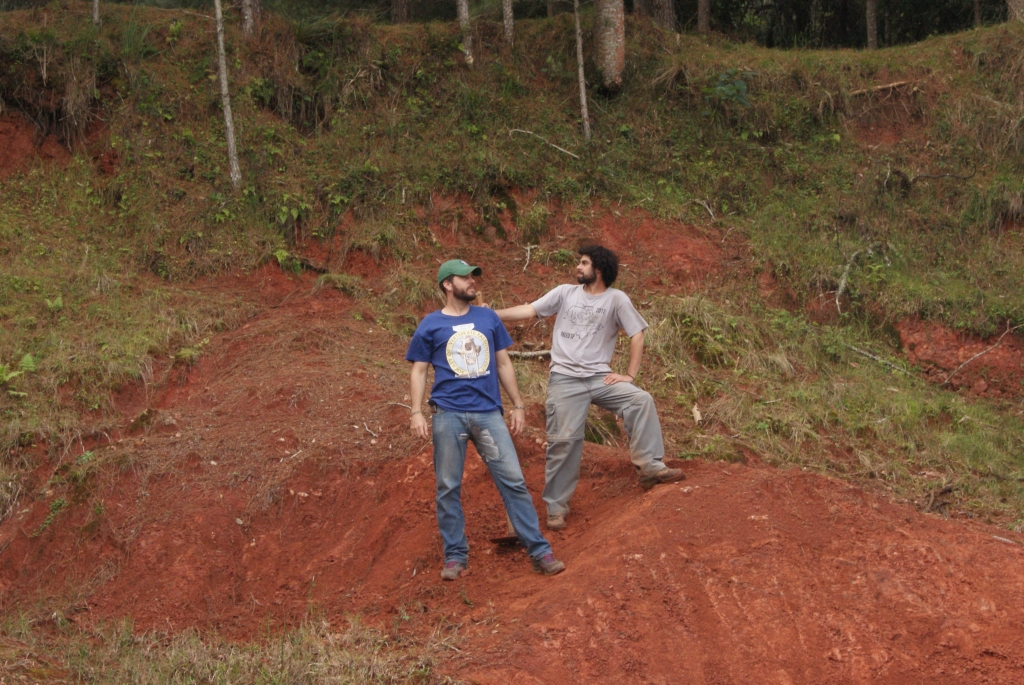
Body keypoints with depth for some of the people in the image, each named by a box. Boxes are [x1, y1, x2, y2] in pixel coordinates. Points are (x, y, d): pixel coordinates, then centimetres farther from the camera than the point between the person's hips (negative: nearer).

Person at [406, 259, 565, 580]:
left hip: (488, 412, 2)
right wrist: (416, 412, -5)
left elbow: (503, 364, 16)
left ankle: (539, 550, 0)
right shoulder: (430, 325, 5)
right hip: (448, 414, -2)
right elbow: (419, 371, 6)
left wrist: (518, 405, 12)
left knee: (513, 481, -3)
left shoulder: (488, 318, 12)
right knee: (448, 488, 3)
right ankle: (455, 555, 14)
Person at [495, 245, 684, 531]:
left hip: (600, 378, 0)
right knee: (564, 441, -5)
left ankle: (650, 466, -16)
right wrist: (491, 314, -7)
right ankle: (556, 507, 6)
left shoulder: (616, 299, 2)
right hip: (565, 379, 0)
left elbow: (637, 335, 2)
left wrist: (630, 375, -5)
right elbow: (529, 310, 3)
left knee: (641, 400, -21)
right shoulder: (565, 293, 7)